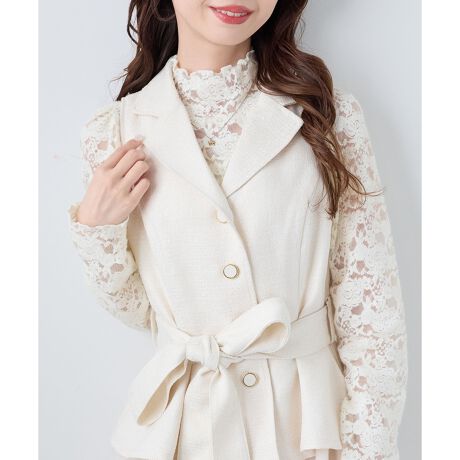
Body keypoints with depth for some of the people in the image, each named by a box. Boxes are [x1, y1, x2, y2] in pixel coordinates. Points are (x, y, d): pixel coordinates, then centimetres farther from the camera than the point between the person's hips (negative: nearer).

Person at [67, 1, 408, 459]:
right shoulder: (112, 132, -5)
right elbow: (135, 310, 2)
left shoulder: (331, 113, -8)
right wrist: (94, 228, -14)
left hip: (309, 416, -1)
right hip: (185, 421, 1)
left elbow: (370, 310, -7)